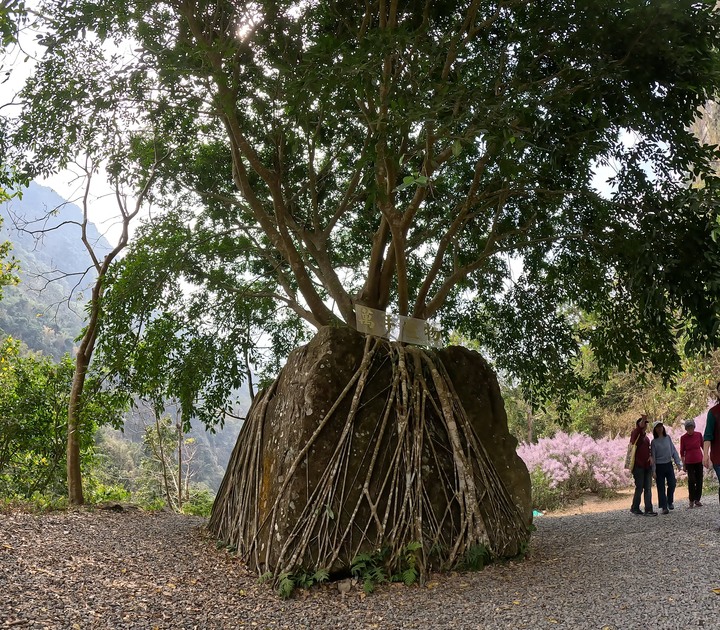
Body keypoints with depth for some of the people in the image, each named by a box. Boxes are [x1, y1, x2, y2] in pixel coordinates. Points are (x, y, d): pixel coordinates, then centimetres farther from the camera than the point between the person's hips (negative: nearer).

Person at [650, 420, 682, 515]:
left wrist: (678, 463, -1)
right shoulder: (654, 442, -6)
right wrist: (653, 471, -9)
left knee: (672, 484, -2)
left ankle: (670, 502, 23)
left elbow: (673, 450, 5)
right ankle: (664, 507, 6)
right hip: (659, 466, -3)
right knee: (661, 487, 0)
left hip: (669, 464, 3)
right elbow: (653, 456, -6)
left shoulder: (668, 438, 2)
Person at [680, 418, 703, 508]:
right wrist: (683, 464, -1)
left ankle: (697, 500, 14)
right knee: (691, 481, -6)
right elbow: (682, 452, 0)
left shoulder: (698, 435, -2)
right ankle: (691, 501, 0)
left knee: (699, 481, 3)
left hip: (699, 461, 2)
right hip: (689, 463, -2)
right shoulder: (683, 437, -6)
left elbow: (703, 446, 9)